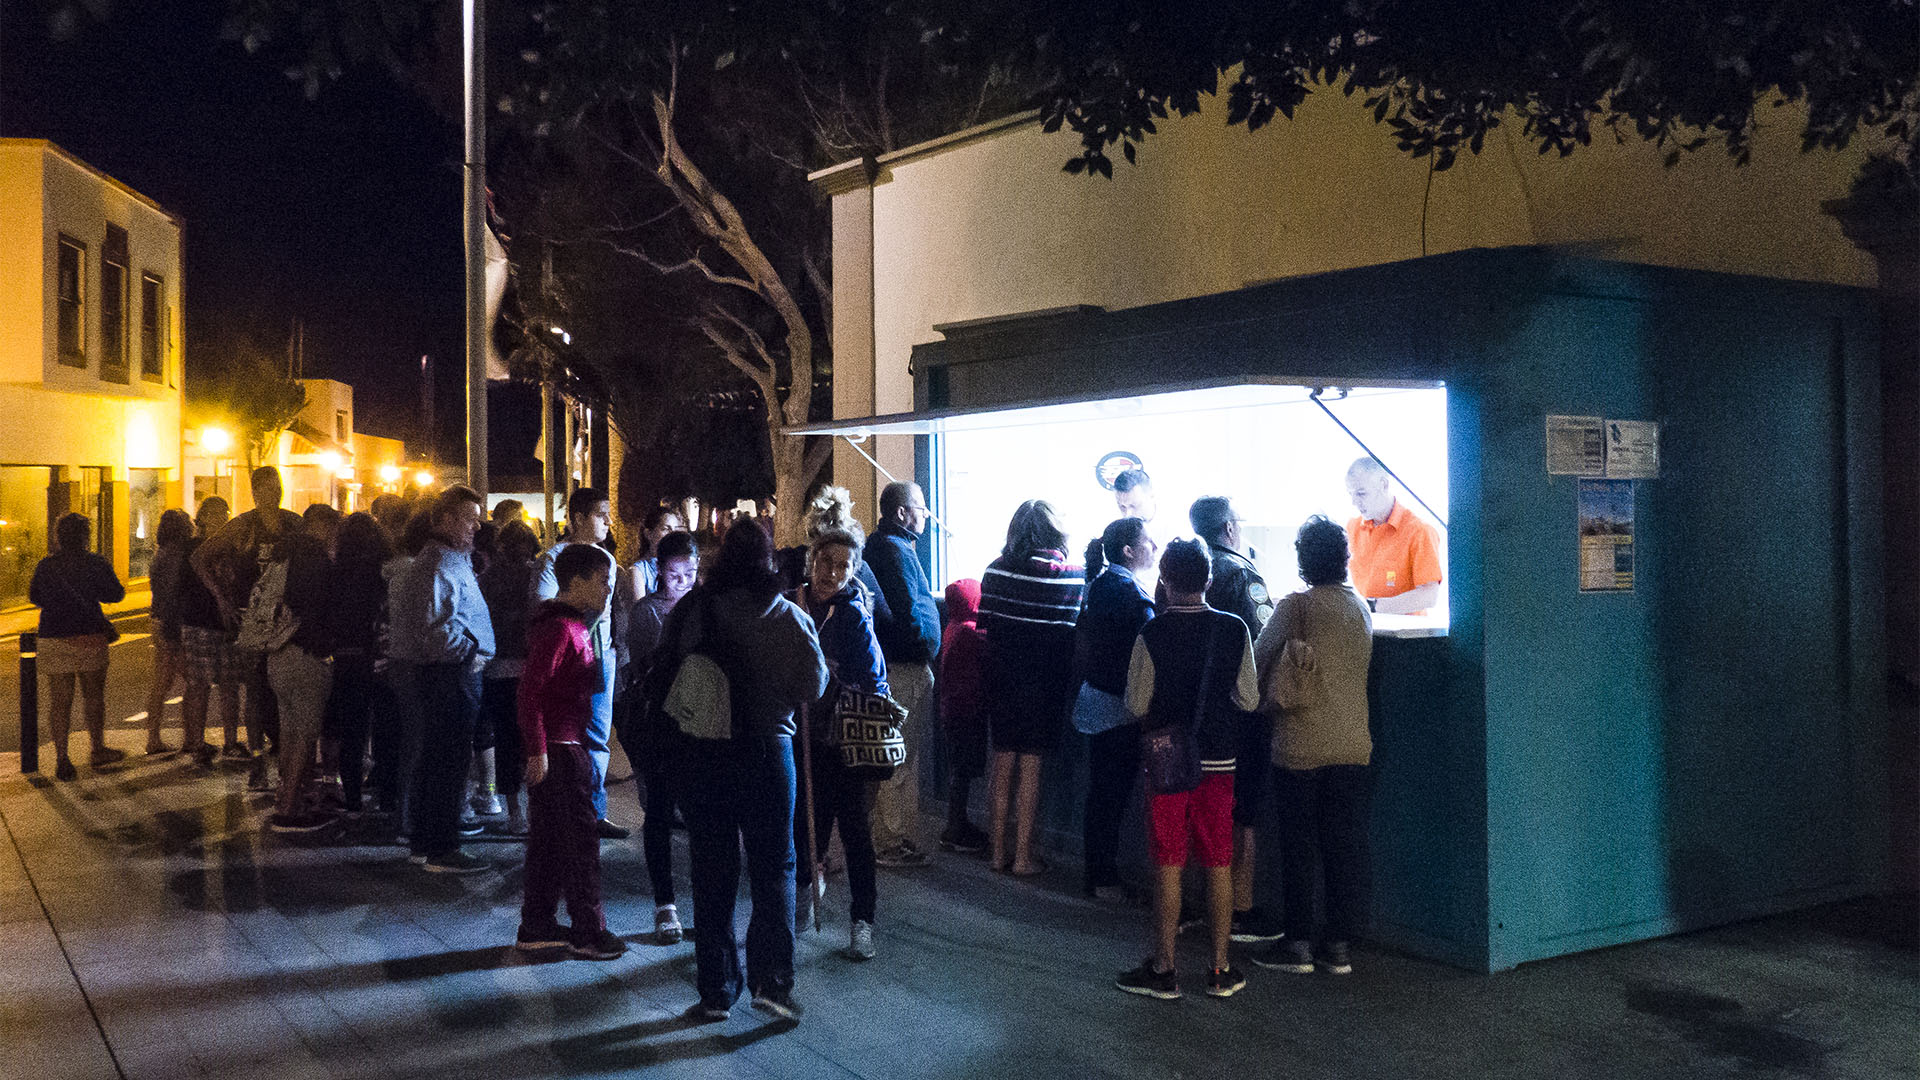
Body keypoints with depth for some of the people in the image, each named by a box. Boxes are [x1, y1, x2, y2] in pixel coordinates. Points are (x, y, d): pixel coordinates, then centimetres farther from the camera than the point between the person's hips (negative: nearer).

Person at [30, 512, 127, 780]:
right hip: (89, 637, -2)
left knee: (59, 698, 4)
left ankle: (61, 757, 0)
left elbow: (35, 597, 14)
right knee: (93, 695, 12)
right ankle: (98, 750, 21)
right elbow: (115, 595, -3)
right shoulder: (96, 564, -7)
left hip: (52, 638, 2)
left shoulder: (45, 566, 3)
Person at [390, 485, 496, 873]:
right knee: (450, 760, -5)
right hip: (449, 675, -11)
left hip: (444, 672, 11)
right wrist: (471, 651, -13)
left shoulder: (454, 560, 17)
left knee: (434, 759, 16)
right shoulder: (440, 565, -17)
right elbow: (435, 629, -26)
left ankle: (423, 842, 26)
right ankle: (441, 849, 0)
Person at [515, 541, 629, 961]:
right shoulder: (558, 627, -17)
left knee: (549, 839, 14)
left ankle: (537, 926, 23)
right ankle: (588, 932, 4)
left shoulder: (574, 625, 15)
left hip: (567, 746, 10)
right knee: (579, 836, -4)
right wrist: (537, 750, -23)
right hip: (555, 750, -10)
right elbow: (530, 689, -22)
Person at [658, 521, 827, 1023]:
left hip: (700, 752, 2)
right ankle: (769, 979, -1)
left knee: (712, 872, 10)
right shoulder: (789, 618, -8)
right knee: (773, 868, 9)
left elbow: (665, 676, 1)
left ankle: (716, 991, 14)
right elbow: (813, 686, -6)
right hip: (766, 751, -2)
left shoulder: (690, 610, -3)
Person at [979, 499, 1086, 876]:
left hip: (1002, 679, 3)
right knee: (1031, 767, 5)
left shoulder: (996, 571, -2)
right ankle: (1023, 857, 10)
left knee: (1002, 764, 13)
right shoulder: (1073, 577, -10)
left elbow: (984, 622, 1)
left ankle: (998, 851, 19)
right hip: (1045, 685, -3)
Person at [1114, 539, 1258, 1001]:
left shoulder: (1152, 634, -11)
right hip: (1218, 761, 2)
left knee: (1168, 866, 4)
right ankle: (1221, 970, 16)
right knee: (1219, 866, 9)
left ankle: (1163, 970, 11)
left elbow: (1136, 706, -7)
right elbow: (1249, 700, 1)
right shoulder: (1234, 630, -4)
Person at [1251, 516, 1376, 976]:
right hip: (1354, 744, 5)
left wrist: (1263, 703, 19)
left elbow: (1259, 660, 0)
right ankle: (1340, 945, 13)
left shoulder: (1296, 606, -10)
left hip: (1300, 746, -5)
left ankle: (1299, 943, 9)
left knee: (1300, 847, 4)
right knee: (1347, 845, 8)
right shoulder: (1361, 606, 8)